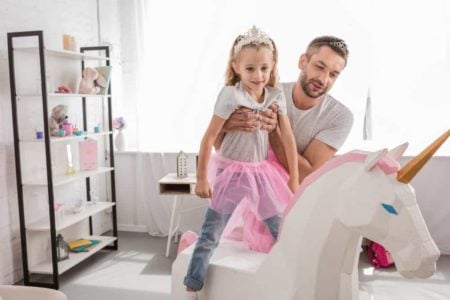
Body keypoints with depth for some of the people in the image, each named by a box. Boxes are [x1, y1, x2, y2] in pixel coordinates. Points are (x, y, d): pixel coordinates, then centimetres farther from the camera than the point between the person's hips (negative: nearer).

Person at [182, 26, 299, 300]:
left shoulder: (277, 95, -3)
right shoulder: (231, 94, -18)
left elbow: (288, 137, 0)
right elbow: (209, 137, -16)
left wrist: (294, 178, 0)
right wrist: (202, 178, -14)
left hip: (262, 171, 5)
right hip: (231, 171, -4)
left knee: (283, 231, 13)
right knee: (211, 235, 1)